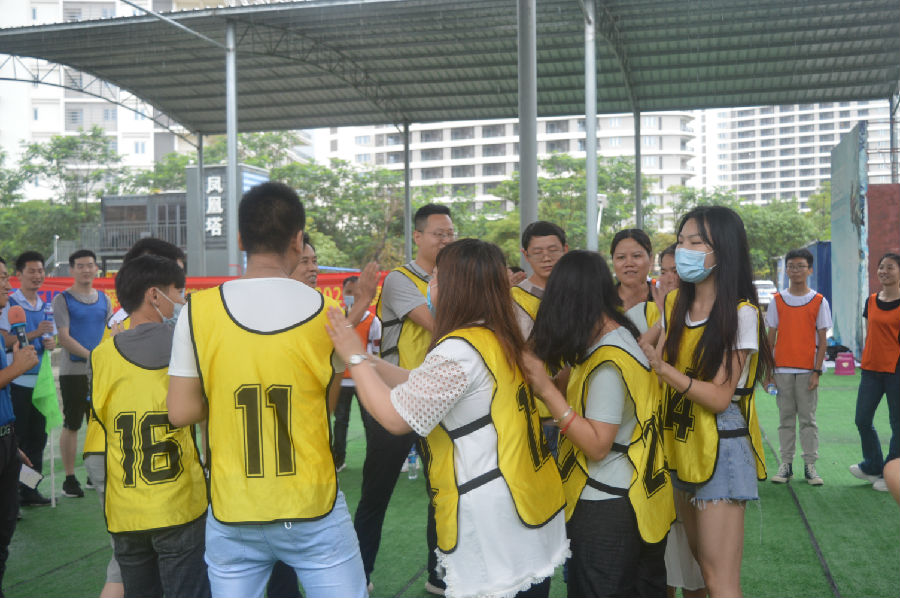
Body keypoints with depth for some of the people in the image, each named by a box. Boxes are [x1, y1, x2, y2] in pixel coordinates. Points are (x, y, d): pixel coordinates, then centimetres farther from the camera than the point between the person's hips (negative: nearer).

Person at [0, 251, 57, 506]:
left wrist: (50, 343, -6)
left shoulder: (45, 307, 13)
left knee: (37, 437, 10)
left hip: (40, 379, 6)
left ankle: (30, 490, 18)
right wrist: (35, 334, -23)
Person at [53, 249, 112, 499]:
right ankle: (70, 478, 8)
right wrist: (91, 355, -21)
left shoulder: (104, 299, 11)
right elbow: (64, 338, -10)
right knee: (71, 425, 0)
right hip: (73, 372, -4)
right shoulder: (63, 299, -2)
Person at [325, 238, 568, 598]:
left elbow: (395, 416, -17)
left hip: (493, 517, -9)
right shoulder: (501, 339, 9)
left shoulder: (459, 351, -19)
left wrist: (355, 358, -6)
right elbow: (423, 386, 13)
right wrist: (371, 361, 12)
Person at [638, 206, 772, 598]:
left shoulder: (740, 314, -13)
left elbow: (719, 397, -17)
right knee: (699, 562, 15)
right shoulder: (675, 305, 7)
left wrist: (657, 364, -22)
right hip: (681, 446, 7)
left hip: (720, 448, -7)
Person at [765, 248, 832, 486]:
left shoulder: (819, 302, 1)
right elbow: (771, 338, 8)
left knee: (808, 419, 3)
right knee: (785, 419, 6)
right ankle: (786, 464, 13)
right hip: (782, 369, 2)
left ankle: (810, 466, 10)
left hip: (807, 370, -1)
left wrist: (817, 371, -7)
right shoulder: (778, 301, 6)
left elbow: (822, 341, 1)